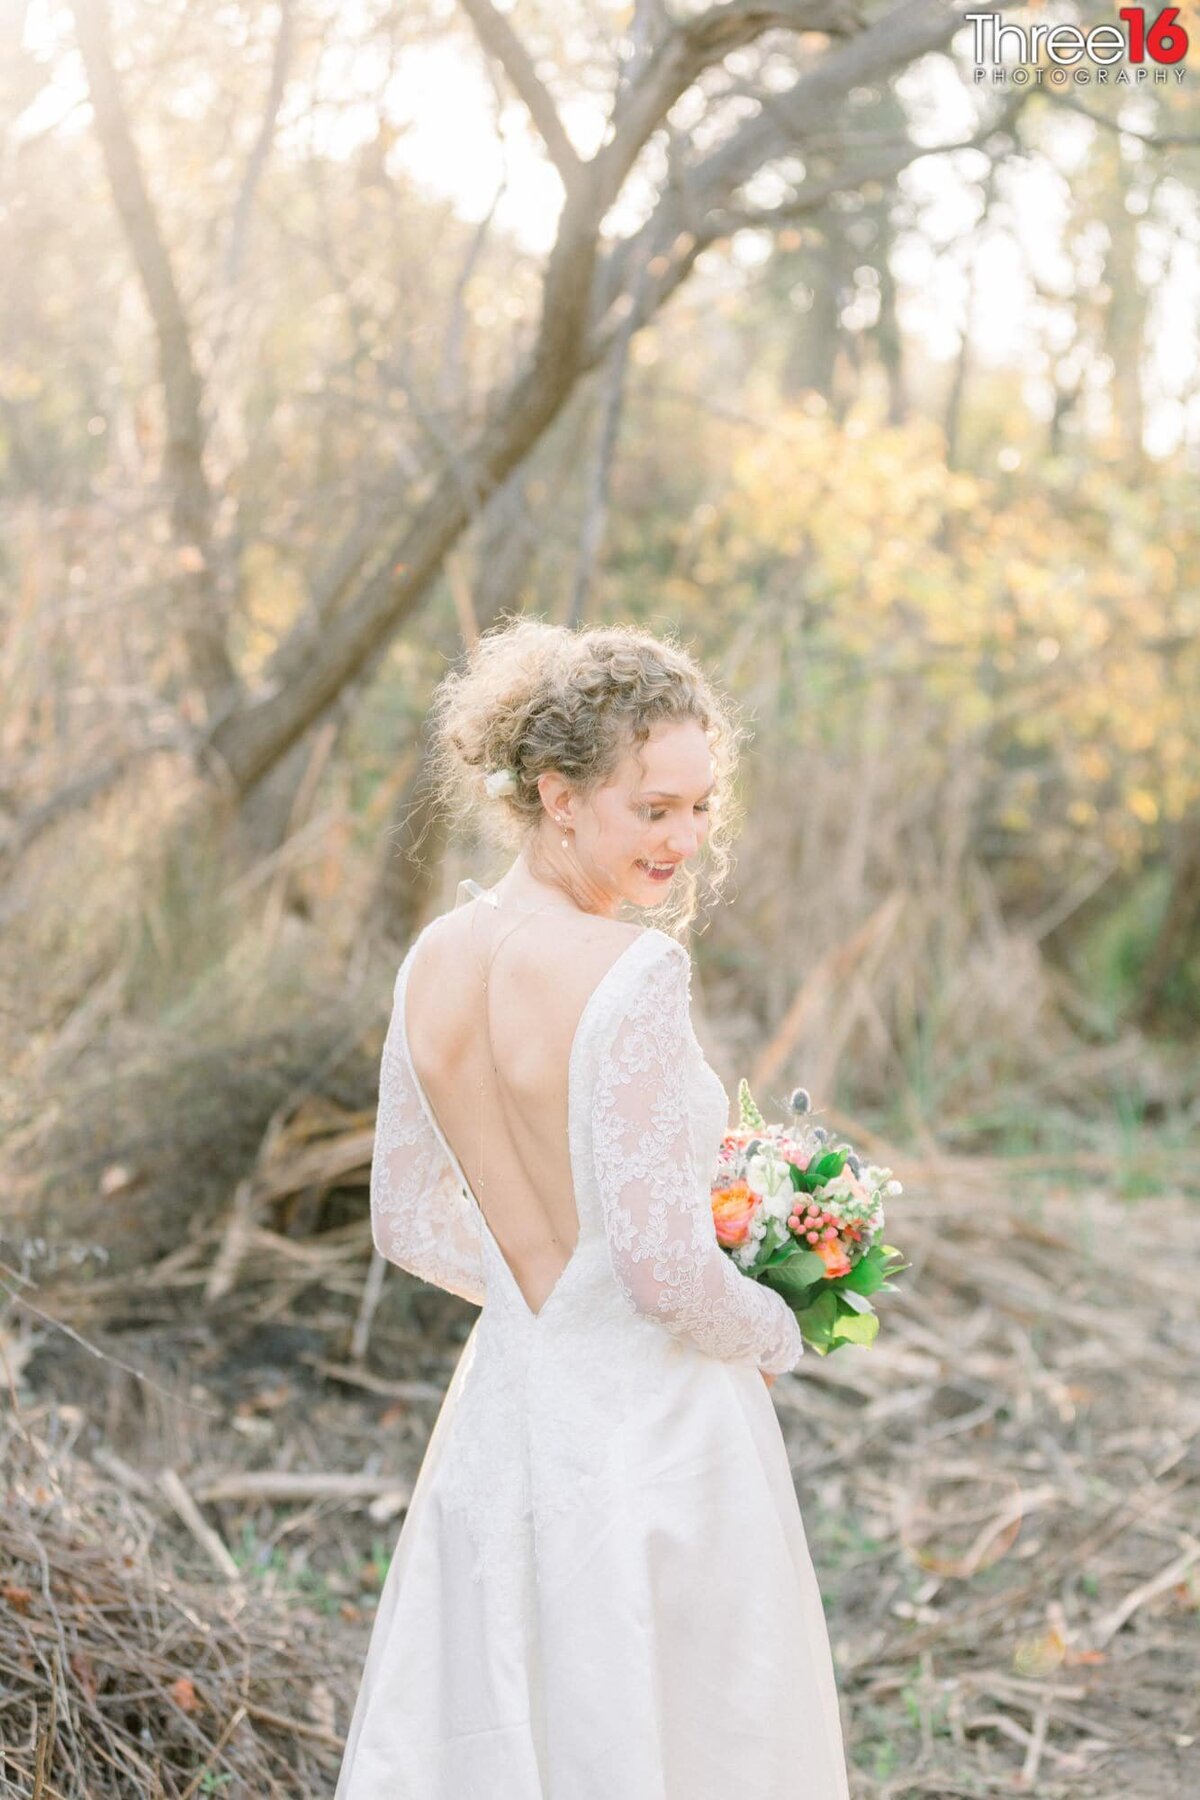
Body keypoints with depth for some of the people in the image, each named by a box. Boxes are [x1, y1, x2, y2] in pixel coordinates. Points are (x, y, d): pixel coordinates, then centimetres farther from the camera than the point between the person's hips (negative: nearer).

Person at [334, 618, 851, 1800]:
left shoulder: (435, 960, -1)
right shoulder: (632, 972, -22)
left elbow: (409, 1223, 9)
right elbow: (665, 1269, -24)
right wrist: (776, 1336, -5)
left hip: (498, 1419, 7)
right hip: (652, 1434, -7)